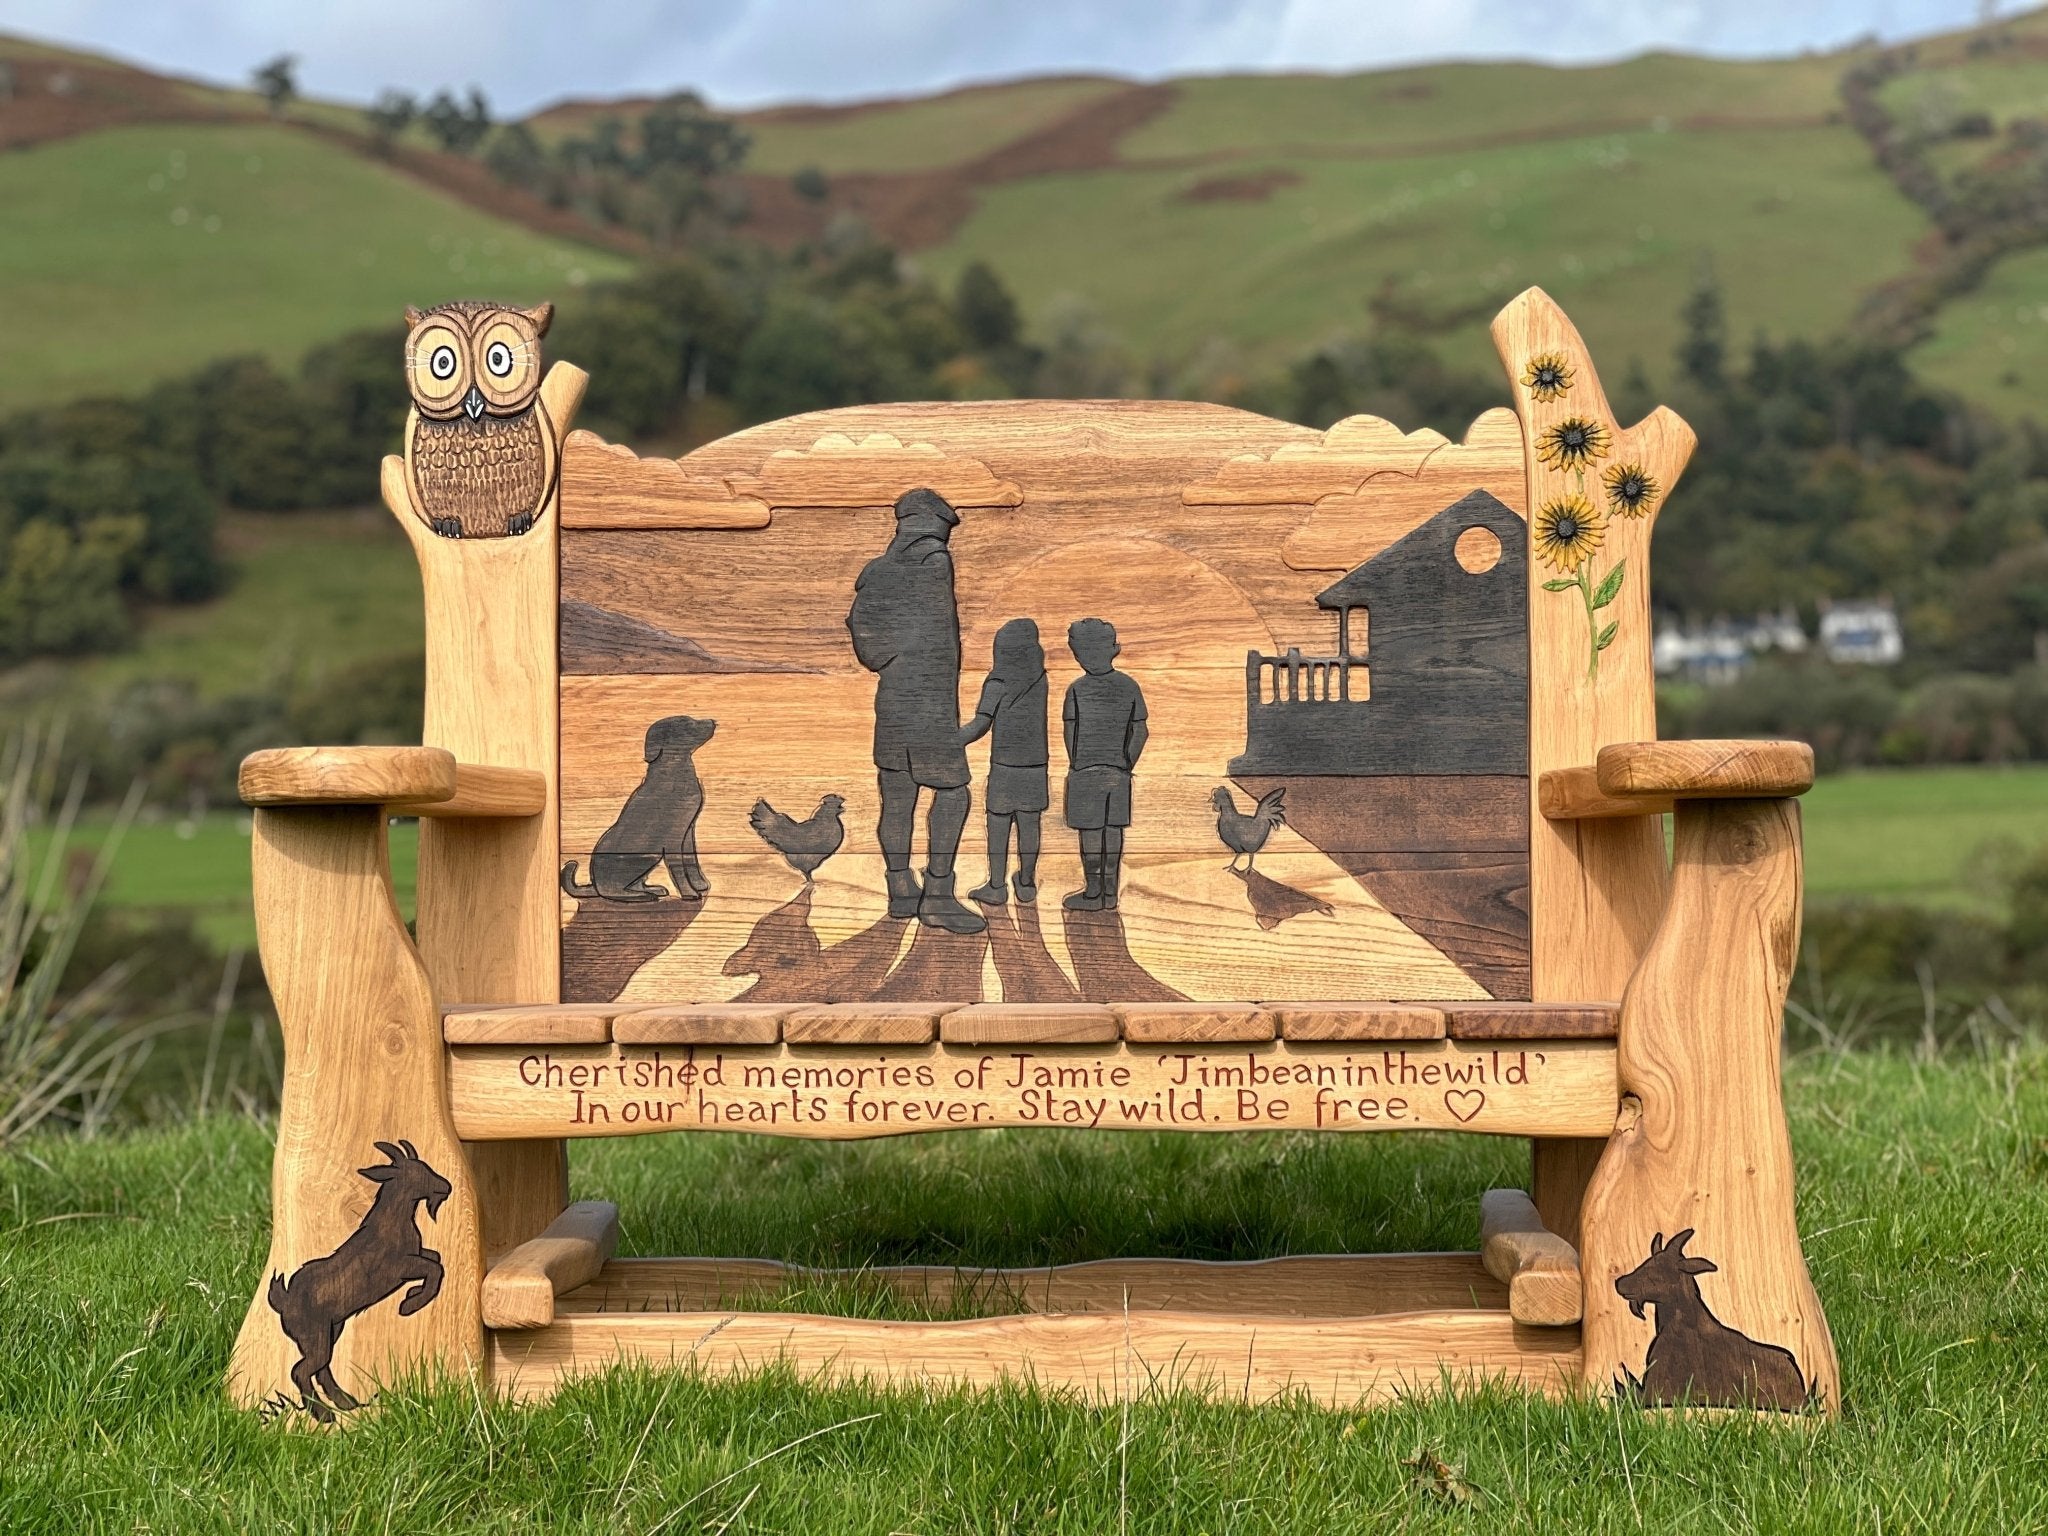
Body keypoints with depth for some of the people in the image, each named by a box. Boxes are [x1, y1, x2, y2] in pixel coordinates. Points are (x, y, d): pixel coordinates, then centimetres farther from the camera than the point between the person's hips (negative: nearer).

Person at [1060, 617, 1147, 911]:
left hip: (1086, 771, -4)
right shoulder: (1129, 687, -2)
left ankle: (1093, 893, 9)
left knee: (1090, 830, 3)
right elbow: (1140, 732, 0)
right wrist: (1126, 765, 10)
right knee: (1113, 827, 11)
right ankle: (1110, 891, 17)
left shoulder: (1077, 690, -13)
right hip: (1118, 771, 4)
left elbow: (1070, 733, -9)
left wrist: (1075, 765, 7)